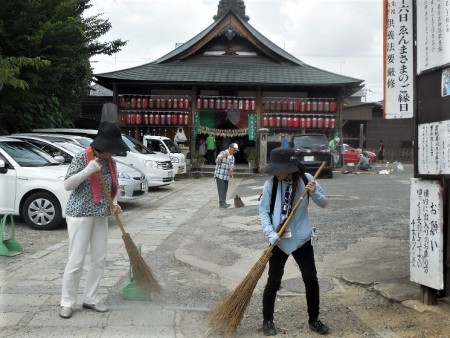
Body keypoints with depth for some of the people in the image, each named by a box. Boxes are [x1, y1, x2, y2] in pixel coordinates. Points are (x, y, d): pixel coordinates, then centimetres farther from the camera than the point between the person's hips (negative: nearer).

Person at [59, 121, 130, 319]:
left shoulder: (110, 163, 6)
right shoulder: (81, 159, -12)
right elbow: (67, 185, -16)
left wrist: (114, 204, -2)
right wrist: (88, 170, -27)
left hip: (101, 216, 7)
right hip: (80, 215, -6)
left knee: (99, 260, 9)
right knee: (76, 261, -3)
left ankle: (90, 299, 23)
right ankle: (67, 303, 13)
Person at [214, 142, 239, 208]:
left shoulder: (232, 157, 11)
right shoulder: (222, 153, -10)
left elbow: (232, 164, 0)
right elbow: (217, 161, -23)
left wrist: (231, 168, -24)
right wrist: (224, 156, -38)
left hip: (226, 176, 7)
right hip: (219, 175, -7)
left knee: (225, 189, 8)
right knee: (221, 189, -10)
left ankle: (223, 202, 16)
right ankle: (222, 203, -9)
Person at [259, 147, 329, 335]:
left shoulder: (306, 179, -8)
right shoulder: (271, 184, -11)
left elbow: (323, 204, -1)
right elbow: (263, 210, -5)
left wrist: (314, 192, -21)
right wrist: (271, 234, -17)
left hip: (302, 239, 1)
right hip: (279, 240, -1)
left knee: (311, 279, 7)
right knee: (274, 281, 7)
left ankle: (314, 320, 27)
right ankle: (267, 320, 25)